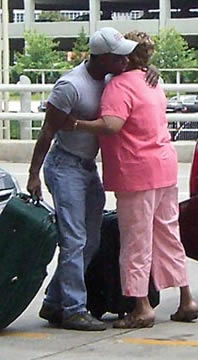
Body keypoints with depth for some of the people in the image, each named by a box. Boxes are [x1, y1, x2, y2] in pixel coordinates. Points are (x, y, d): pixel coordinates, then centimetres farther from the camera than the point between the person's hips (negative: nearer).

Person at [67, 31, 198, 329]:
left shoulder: (120, 85, -14)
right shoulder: (153, 83, 16)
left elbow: (111, 125, -28)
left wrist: (75, 123, -22)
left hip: (137, 174, -9)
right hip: (166, 168, 9)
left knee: (136, 242, -2)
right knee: (168, 237, 16)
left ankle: (142, 307, 1)